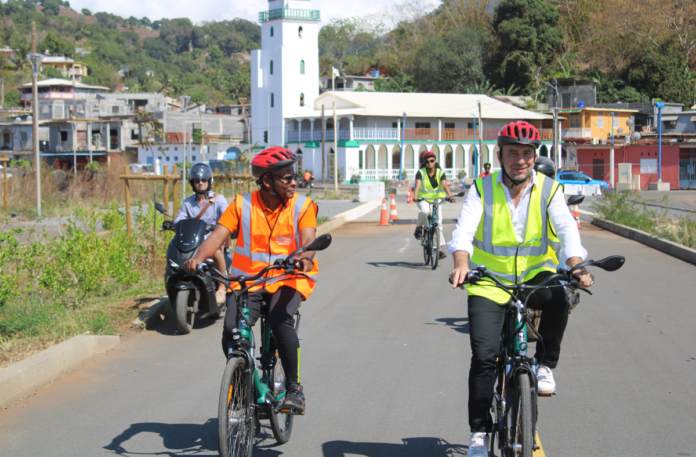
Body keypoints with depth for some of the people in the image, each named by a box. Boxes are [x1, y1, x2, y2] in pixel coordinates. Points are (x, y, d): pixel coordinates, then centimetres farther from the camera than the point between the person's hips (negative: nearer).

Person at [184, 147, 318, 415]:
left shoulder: (302, 206, -2)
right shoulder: (242, 205, 0)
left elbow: (308, 239, -17)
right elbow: (219, 235, -8)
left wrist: (305, 257, -40)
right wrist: (198, 257, -28)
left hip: (287, 280, -1)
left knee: (280, 321, -31)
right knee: (231, 330, -20)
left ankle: (294, 388, -14)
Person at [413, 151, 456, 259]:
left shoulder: (440, 173, -4)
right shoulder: (421, 172, -7)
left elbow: (445, 186, -19)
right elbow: (417, 185, -23)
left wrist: (450, 196, -37)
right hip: (423, 199, -2)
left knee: (438, 223, -6)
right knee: (425, 211, -36)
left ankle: (440, 249, -2)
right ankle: (418, 228, -7)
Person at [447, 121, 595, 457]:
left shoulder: (548, 190, -2)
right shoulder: (482, 189, -3)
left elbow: (566, 230, -15)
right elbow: (464, 230, -16)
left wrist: (576, 267, -35)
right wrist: (462, 264, -38)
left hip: (535, 276, 0)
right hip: (490, 281, 0)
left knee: (558, 299, -34)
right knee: (483, 356, -12)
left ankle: (546, 365, -9)